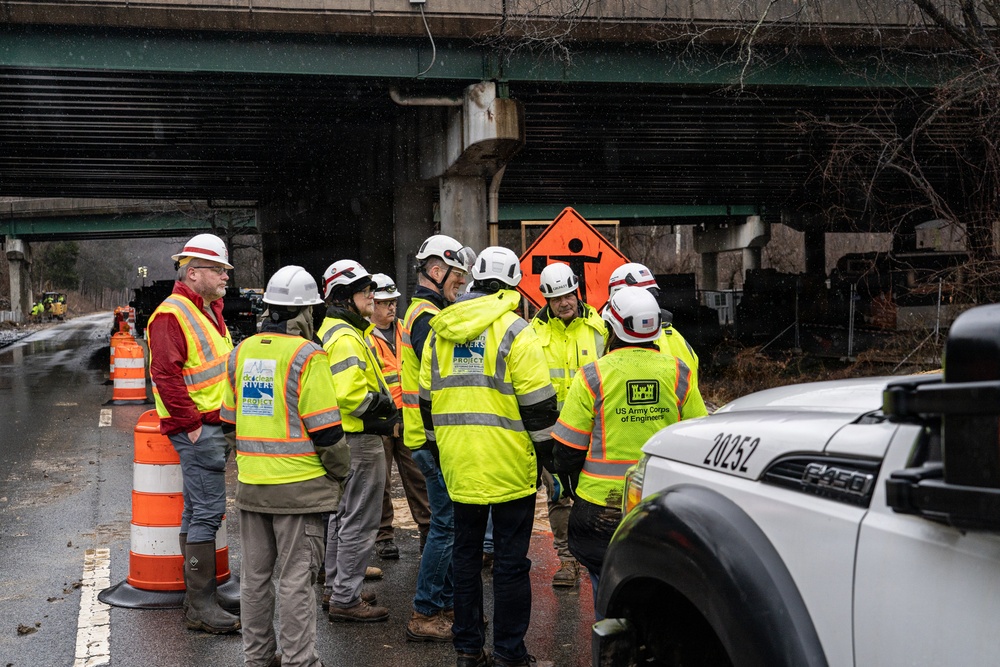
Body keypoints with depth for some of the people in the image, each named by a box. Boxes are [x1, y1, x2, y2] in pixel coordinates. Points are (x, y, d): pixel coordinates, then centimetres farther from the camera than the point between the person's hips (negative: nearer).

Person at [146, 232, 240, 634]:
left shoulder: (209, 311, 19)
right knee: (208, 512, -10)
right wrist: (191, 425, -19)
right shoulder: (172, 314, -13)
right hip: (197, 428, -10)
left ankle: (197, 599, 21)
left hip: (214, 425, 10)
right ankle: (201, 607, -5)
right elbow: (166, 375, -21)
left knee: (198, 511, 13)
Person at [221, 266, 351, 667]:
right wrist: (340, 474, -1)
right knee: (296, 578, 1)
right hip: (299, 486, -6)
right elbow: (326, 430, -14)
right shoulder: (307, 356, -13)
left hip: (251, 484, 7)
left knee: (255, 575, 15)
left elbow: (230, 422, 15)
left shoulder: (241, 353, 8)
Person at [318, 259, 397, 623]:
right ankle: (345, 599, 4)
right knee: (360, 522, -3)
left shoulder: (332, 330, 14)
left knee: (343, 515, 20)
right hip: (360, 440, -11)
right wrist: (385, 408, -17)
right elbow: (349, 394, -31)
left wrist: (382, 407, 10)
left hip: (344, 439, 11)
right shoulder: (346, 338, -20)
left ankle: (335, 588, 32)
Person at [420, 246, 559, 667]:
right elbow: (537, 401, -10)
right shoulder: (514, 331, -9)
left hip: (459, 464, 5)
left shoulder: (439, 331, 8)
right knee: (511, 560, 4)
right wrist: (547, 453, 0)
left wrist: (438, 449, 23)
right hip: (509, 465, -5)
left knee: (466, 552, 14)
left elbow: (427, 399, 14)